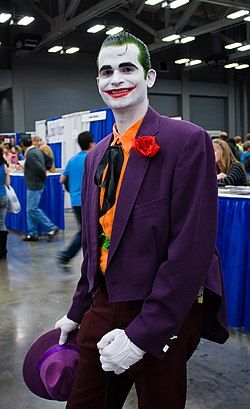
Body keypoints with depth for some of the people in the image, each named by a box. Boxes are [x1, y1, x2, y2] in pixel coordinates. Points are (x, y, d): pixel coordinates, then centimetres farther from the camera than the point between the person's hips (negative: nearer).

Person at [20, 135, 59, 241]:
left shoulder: (30, 154, -19)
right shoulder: (37, 150, 10)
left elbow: (40, 168, -24)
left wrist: (43, 176, -6)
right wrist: (45, 170, 15)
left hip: (34, 186, -10)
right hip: (34, 185, 10)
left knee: (33, 209, -6)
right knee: (30, 210, 12)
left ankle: (51, 228, -4)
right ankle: (32, 234, 17)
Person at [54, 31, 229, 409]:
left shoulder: (187, 141, -14)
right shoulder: (96, 156, 8)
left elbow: (192, 248, -20)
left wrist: (141, 334, -21)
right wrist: (77, 313, 15)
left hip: (164, 318, -6)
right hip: (103, 307, 6)